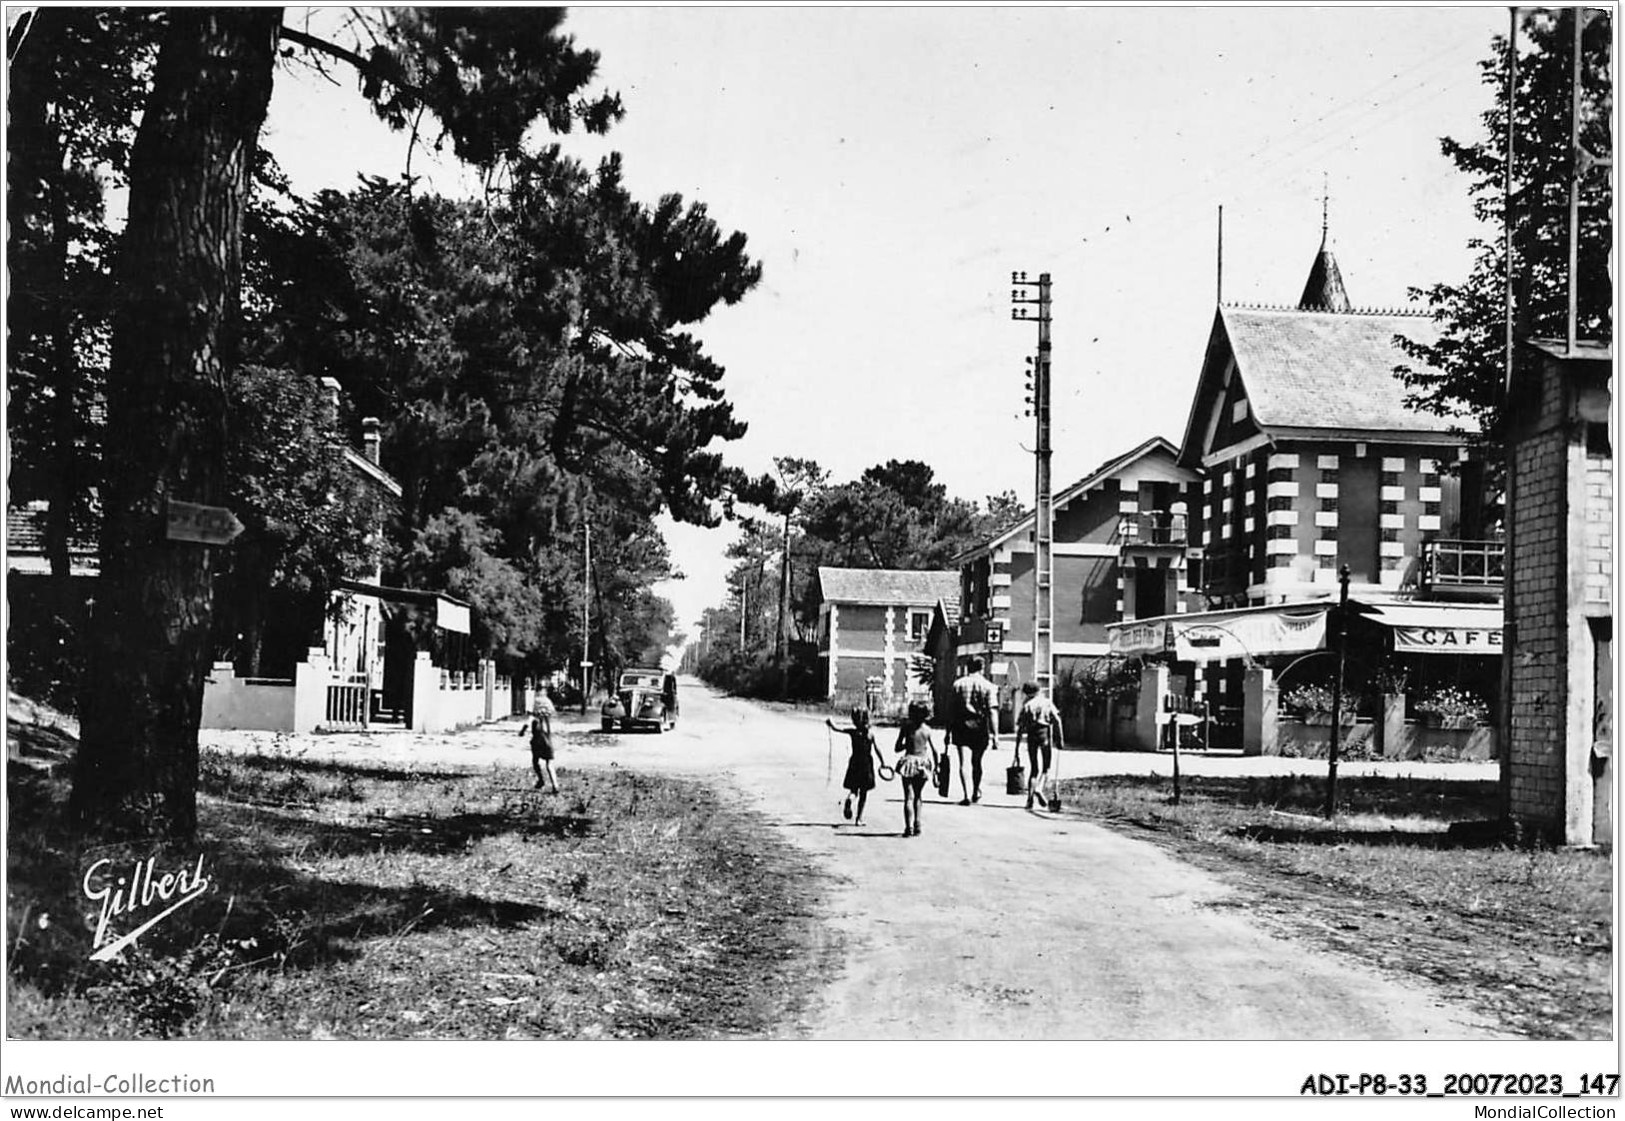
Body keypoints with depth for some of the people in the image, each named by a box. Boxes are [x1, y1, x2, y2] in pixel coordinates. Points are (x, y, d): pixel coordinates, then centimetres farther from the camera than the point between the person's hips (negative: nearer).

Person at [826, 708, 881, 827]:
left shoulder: (852, 732, -6)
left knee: (853, 789, 14)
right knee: (863, 793, 9)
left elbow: (836, 729, -9)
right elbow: (877, 749, -4)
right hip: (867, 764, -1)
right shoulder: (870, 734, -6)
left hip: (854, 764, 1)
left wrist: (830, 723, 9)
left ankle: (849, 799, -24)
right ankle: (859, 819, 6)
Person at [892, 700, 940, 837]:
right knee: (917, 796, 18)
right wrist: (936, 767, 12)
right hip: (923, 763, 3)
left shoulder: (906, 727, -6)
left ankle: (909, 827, -11)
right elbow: (934, 751, 2)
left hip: (909, 762, -3)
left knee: (909, 797, 0)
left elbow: (897, 748, -4)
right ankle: (917, 825, 12)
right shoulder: (927, 730, 1)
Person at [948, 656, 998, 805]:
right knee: (976, 762, 16)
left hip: (960, 727, 0)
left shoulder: (958, 684, 2)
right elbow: (992, 711, -10)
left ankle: (967, 795, -12)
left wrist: (948, 731, 8)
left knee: (963, 763, -1)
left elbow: (951, 708, 3)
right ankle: (976, 792, 30)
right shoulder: (988, 686, -3)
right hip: (980, 728, 0)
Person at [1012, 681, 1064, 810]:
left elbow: (1020, 728, 7)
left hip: (1031, 736, 2)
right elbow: (1057, 720, -3)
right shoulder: (1047, 702, 10)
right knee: (1045, 767, 6)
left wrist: (1017, 747, 10)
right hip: (1045, 733, -2)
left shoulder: (1026, 706, 11)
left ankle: (1030, 798, 2)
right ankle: (1039, 789, -19)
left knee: (1033, 768, 9)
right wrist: (1059, 739, -1)